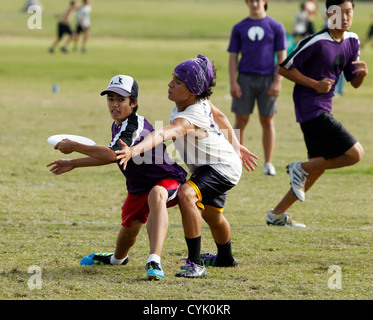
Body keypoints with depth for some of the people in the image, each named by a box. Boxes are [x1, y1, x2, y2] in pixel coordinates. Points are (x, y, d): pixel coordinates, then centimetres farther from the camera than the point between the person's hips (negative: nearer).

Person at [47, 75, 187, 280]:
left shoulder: (135, 124, -29)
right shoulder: (117, 126, 0)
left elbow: (112, 154, -39)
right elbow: (112, 155, 18)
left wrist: (73, 146, -30)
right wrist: (73, 164, 16)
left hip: (167, 179, -9)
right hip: (138, 186, 9)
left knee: (156, 195, -42)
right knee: (129, 228, 20)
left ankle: (154, 262, -55)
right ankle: (118, 258, 57)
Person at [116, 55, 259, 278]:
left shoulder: (189, 119, -37)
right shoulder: (201, 102, -9)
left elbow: (165, 134, -56)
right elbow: (219, 117, 10)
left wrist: (135, 150, -73)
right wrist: (236, 148, 23)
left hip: (223, 167, -11)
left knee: (186, 194, -35)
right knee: (212, 215, 31)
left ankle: (195, 264, -32)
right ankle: (225, 257, 61)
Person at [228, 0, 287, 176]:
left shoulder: (276, 27, 4)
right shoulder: (239, 28, 8)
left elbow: (282, 56, 2)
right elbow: (233, 56, 6)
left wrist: (277, 81, -7)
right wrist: (233, 82, -4)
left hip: (267, 79, -1)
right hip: (245, 79, 1)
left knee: (267, 122, 3)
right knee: (241, 121, 1)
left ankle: (268, 163, 10)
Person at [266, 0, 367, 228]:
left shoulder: (352, 41, 6)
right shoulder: (317, 42, -18)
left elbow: (354, 83, 11)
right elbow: (285, 68, -12)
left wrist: (362, 73, -12)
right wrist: (316, 84, -19)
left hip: (324, 108, 9)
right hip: (310, 106, -9)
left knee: (319, 167, 14)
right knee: (355, 153, -15)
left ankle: (277, 214, 22)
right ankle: (301, 169, 0)